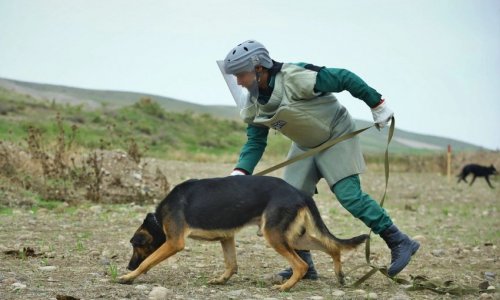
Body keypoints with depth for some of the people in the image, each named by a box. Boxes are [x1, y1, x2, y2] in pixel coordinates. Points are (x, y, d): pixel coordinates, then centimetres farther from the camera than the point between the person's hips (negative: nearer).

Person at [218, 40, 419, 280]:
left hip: (337, 136, -7)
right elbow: (255, 142, -3)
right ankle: (304, 265, 6)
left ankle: (400, 243, -6)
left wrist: (377, 105, -16)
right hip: (305, 146, 7)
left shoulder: (297, 77, -31)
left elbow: (345, 78, -24)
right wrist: (240, 173, -20)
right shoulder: (253, 105, -8)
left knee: (349, 195, -16)